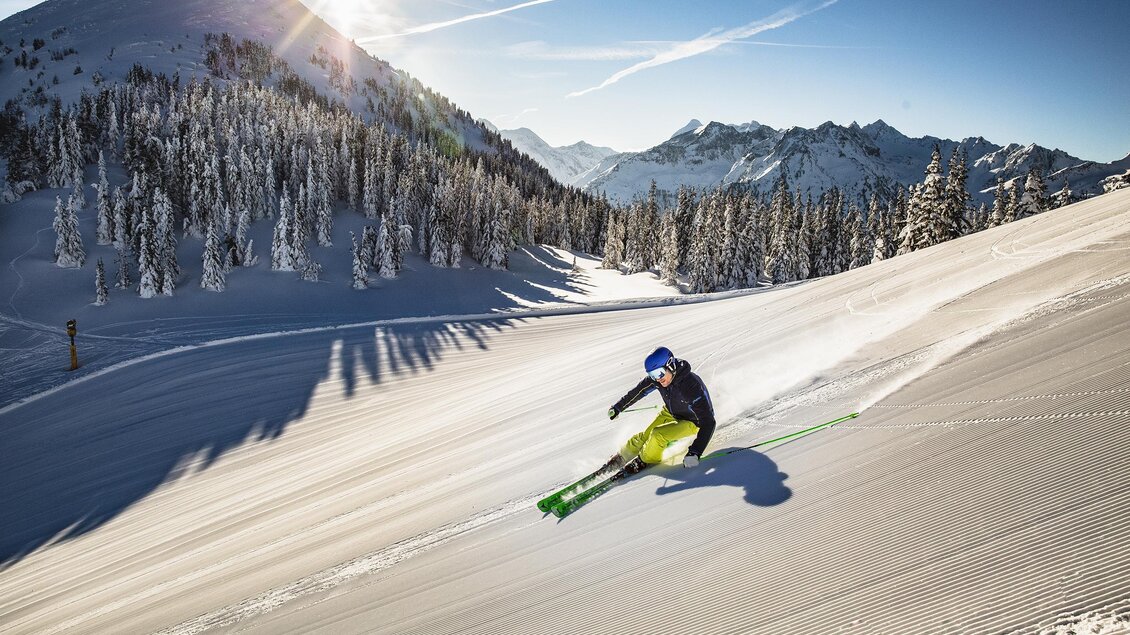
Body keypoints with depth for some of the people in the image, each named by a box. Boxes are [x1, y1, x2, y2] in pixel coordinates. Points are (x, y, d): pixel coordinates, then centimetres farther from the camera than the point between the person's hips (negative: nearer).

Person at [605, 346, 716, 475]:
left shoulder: (692, 386, -40)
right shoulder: (656, 378, -22)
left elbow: (708, 422, -40)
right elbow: (637, 392, -2)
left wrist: (694, 452, -47)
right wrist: (618, 407, 9)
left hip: (692, 421, -6)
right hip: (670, 413, 6)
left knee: (658, 435, -21)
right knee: (646, 435, -1)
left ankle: (643, 461, 4)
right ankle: (622, 456, 22)